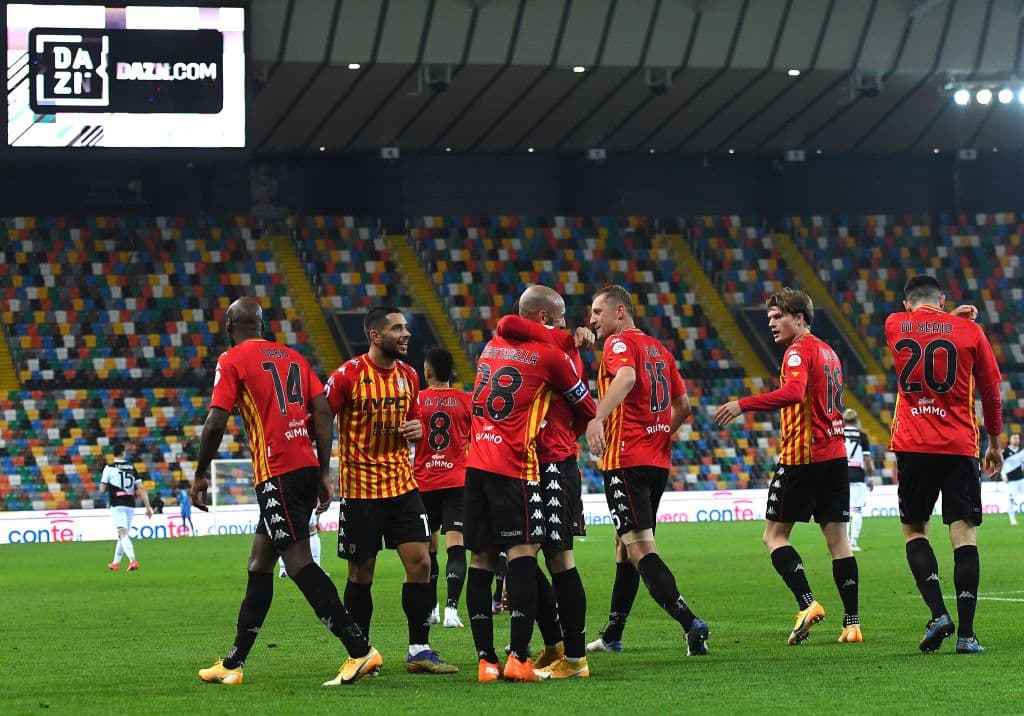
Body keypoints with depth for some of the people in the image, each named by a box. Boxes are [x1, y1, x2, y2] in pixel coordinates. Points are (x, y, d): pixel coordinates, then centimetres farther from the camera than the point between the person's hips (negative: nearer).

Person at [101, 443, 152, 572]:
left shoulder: (109, 468, -1)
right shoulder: (132, 468, 9)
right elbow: (141, 488, 3)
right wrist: (148, 507, 4)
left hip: (117, 506, -4)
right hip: (130, 505, 4)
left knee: (123, 534, -14)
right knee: (122, 535, 17)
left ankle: (132, 560, -34)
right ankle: (116, 563, 27)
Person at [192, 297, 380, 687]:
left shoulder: (232, 360, -1)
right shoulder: (293, 357, 18)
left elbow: (216, 422, -9)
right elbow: (323, 412, 10)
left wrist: (200, 475, 2)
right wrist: (324, 472, 12)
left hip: (276, 474, -8)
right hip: (307, 467, 8)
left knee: (299, 561, -10)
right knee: (259, 565, 15)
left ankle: (360, 650, -20)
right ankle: (232, 663, 21)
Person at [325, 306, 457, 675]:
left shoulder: (408, 376, 7)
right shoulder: (348, 375, -11)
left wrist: (416, 429, -2)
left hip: (402, 482, 5)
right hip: (360, 488, -5)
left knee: (420, 562, -4)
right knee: (361, 572, 3)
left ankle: (419, 651, 3)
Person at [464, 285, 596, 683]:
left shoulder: (491, 347, 16)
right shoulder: (550, 355, -1)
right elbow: (587, 408, 9)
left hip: (476, 463, 6)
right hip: (515, 466, -6)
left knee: (482, 559, 7)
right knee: (522, 553, -10)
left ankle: (485, 659, 5)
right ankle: (518, 657, -21)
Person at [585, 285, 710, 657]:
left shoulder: (619, 342, -7)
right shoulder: (658, 349, 17)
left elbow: (626, 376, -29)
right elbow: (683, 406, 20)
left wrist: (597, 418, -42)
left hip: (627, 461, -9)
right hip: (658, 461, 9)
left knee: (640, 549, -13)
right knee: (626, 546, 18)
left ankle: (689, 622, -27)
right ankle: (612, 635, 26)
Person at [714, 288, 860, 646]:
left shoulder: (799, 350, -10)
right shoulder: (828, 352, 17)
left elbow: (793, 392, -28)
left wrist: (744, 404, -28)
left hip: (802, 456, -8)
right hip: (835, 454, 8)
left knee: (774, 534, -1)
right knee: (837, 538, 7)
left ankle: (807, 603, -17)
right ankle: (852, 622, 3)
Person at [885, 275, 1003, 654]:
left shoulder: (894, 325, 5)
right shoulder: (968, 329, 2)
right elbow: (991, 391, 8)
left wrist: (953, 316, 33)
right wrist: (995, 443, 19)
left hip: (913, 445, 1)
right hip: (959, 446, -1)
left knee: (914, 530, 13)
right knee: (964, 534, -2)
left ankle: (938, 613, -5)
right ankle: (965, 633, -9)